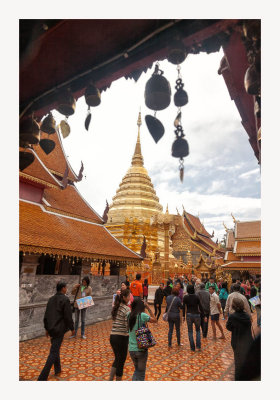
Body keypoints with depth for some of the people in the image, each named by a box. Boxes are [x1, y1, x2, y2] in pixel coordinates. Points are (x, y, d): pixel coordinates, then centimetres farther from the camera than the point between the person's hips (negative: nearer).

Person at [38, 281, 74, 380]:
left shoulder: (51, 299, 6)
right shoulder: (65, 299, -16)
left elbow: (46, 315, 11)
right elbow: (68, 317, -15)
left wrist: (47, 328, 21)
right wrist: (72, 328, -2)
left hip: (51, 329, 8)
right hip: (59, 330, -7)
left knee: (55, 349, 23)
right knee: (53, 352, 1)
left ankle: (57, 370, 36)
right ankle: (42, 377, 1)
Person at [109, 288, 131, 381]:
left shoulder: (115, 307, 5)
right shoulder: (127, 309, -17)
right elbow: (128, 326, -19)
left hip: (112, 336, 7)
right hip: (122, 337, -7)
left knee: (117, 359, 25)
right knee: (121, 361, 12)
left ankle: (110, 379, 25)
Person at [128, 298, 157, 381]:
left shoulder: (129, 315, -3)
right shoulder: (142, 315, -17)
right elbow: (155, 320, -3)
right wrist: (148, 308, -3)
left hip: (131, 349, 5)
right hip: (141, 349, -5)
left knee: (137, 370, 27)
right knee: (141, 373, 14)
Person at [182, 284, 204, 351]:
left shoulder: (185, 297, -5)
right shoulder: (196, 297, -4)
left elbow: (183, 307, -6)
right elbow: (200, 307, -2)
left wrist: (183, 316, 1)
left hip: (189, 315, -1)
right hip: (196, 315, 1)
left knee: (190, 331, 11)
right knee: (198, 331, 18)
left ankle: (192, 348, 13)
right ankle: (198, 346, 7)